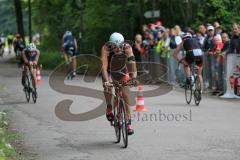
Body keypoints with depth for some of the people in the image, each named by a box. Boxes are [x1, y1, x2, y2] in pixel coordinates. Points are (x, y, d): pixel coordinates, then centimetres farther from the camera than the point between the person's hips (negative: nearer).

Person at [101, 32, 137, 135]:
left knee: (125, 95, -12)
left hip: (122, 72, 1)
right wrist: (106, 81, -56)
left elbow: (132, 62, -40)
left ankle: (128, 122, -7)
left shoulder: (127, 48, -31)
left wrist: (133, 77, -55)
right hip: (109, 71, 0)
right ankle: (109, 108, -1)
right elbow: (104, 66, -42)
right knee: (108, 87, -28)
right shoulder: (106, 49, -34)